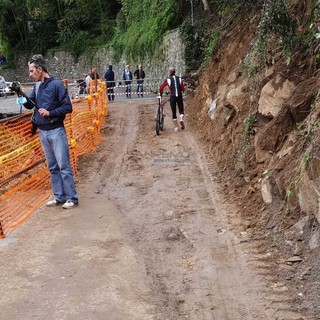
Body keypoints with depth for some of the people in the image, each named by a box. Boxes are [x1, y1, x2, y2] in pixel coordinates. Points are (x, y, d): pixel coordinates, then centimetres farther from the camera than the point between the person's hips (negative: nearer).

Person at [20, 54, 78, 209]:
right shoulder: (37, 86, 10)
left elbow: (68, 107, -12)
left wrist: (50, 113, -20)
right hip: (42, 132, 7)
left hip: (56, 131, -7)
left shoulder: (56, 85, -11)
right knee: (52, 167, 11)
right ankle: (59, 196, 18)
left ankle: (72, 198, 1)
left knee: (63, 165, -5)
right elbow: (30, 105, 12)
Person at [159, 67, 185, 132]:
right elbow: (183, 89, 6)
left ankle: (176, 127, 8)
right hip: (179, 96, 2)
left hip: (172, 97, -1)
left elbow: (161, 87, -2)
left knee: (174, 112, 9)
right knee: (181, 110, 16)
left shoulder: (168, 79, 0)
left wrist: (161, 93, 17)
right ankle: (181, 119, -15)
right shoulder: (179, 79, 8)